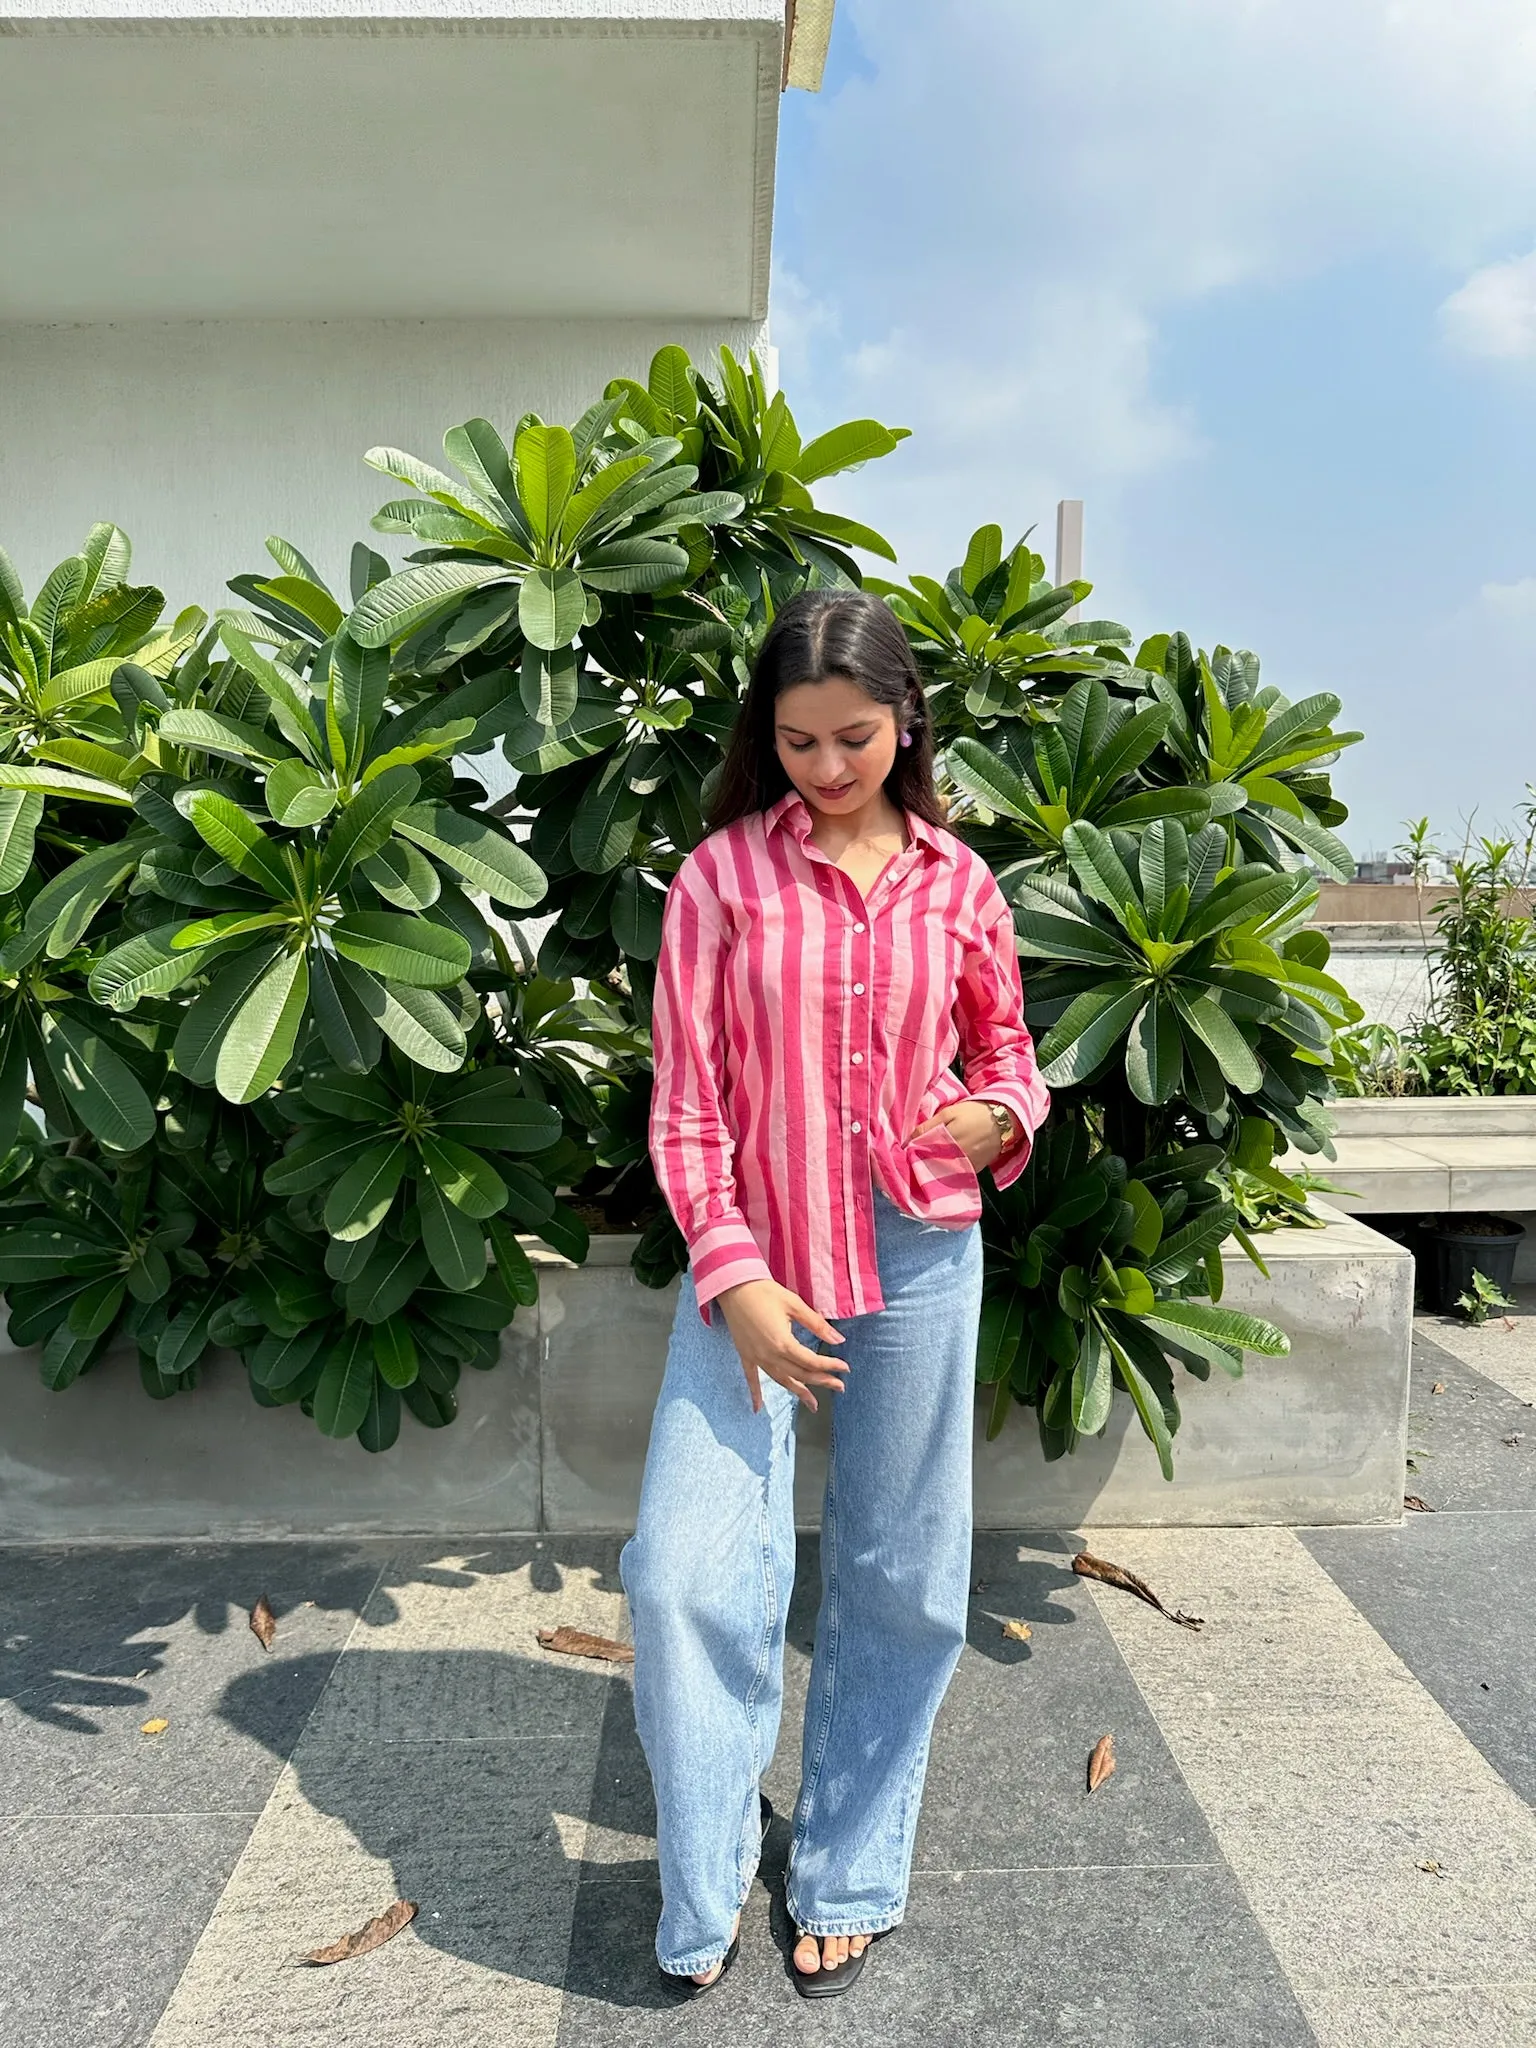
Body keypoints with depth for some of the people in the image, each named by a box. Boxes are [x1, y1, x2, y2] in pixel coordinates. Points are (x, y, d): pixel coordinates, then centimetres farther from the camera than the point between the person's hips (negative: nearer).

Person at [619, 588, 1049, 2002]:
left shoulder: (958, 884, 3)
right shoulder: (724, 875, -3)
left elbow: (1005, 1046, 15)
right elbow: (685, 1100, -5)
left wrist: (998, 1114, -8)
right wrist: (732, 1273, -15)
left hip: (919, 1258, 2)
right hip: (755, 1259, -1)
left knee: (900, 1581, 12)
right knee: (684, 1573, -7)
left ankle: (849, 1882, 35)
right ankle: (706, 1897, 20)